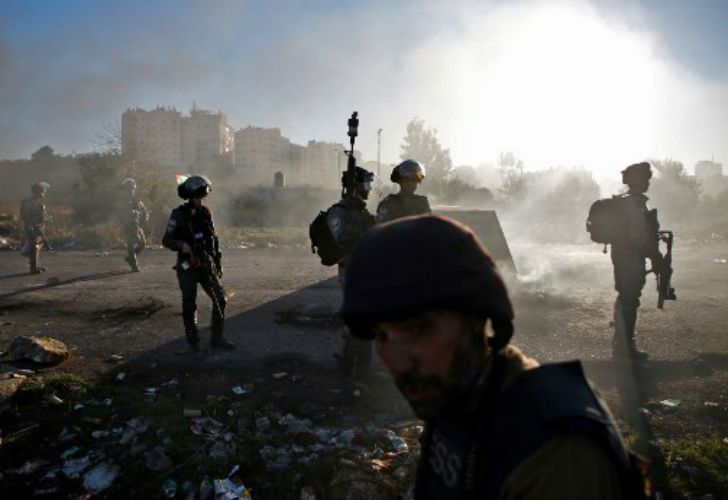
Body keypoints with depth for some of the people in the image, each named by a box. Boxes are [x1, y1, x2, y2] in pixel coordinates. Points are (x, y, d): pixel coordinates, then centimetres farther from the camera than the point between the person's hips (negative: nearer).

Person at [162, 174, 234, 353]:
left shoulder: (206, 213, 6)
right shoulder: (179, 215, -8)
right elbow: (166, 240, -10)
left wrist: (218, 262, 12)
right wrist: (182, 245, -29)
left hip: (206, 265, 5)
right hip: (187, 267, -5)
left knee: (221, 299, 2)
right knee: (189, 305, 4)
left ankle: (216, 338, 14)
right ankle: (193, 342, 19)